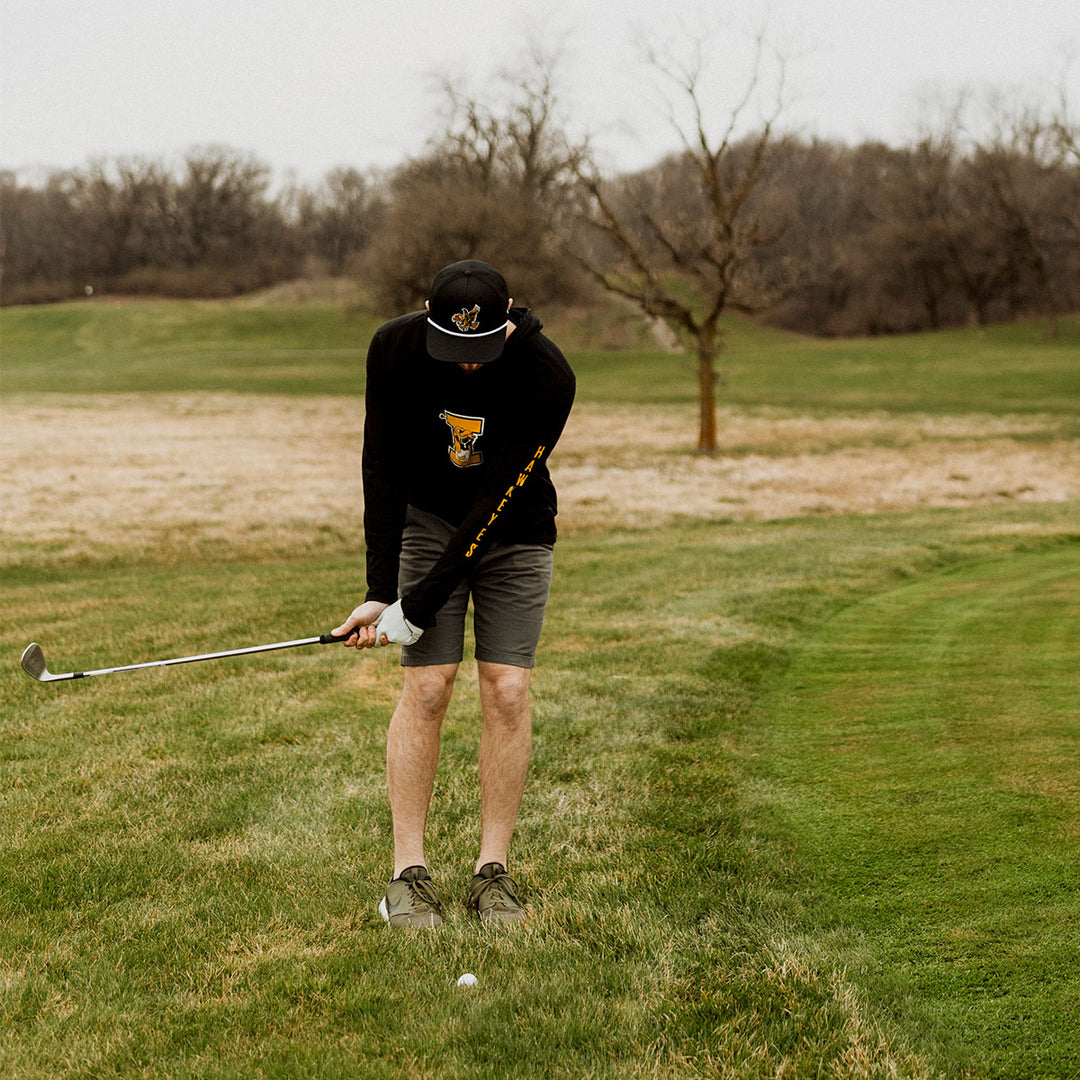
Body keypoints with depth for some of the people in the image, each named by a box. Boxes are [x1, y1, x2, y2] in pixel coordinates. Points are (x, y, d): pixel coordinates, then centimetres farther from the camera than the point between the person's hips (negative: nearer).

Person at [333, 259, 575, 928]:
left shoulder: (548, 376, -28)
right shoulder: (396, 348, -21)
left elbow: (499, 497, -28)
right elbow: (384, 470, -13)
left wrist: (417, 606, -28)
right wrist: (380, 591, -17)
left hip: (515, 530, -1)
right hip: (428, 519, 1)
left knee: (508, 691, -8)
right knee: (427, 687, -9)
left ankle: (494, 871, 2)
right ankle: (409, 872, -3)